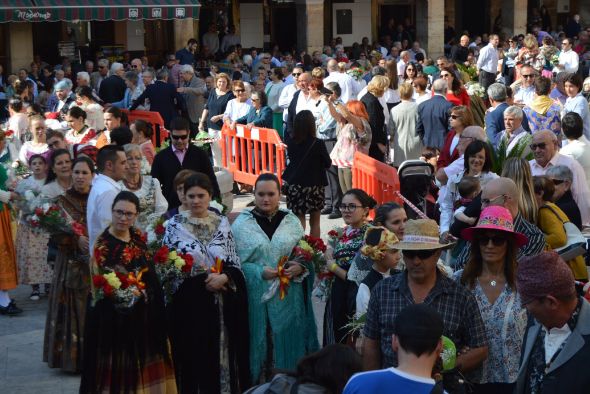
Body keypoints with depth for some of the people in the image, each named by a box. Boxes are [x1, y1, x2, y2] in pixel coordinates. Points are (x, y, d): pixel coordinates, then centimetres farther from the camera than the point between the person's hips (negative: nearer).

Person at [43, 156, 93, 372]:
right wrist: (77, 239, -19)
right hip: (71, 263, -1)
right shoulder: (63, 201, 2)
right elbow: (56, 234, -4)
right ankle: (72, 356, 6)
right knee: (73, 308, -3)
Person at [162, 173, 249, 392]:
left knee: (221, 353, 6)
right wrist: (205, 277, -12)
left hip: (221, 302, 2)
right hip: (188, 302, -2)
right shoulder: (174, 225, -1)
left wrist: (223, 278, -15)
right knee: (193, 354, 0)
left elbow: (235, 263, 7)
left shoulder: (222, 223, 6)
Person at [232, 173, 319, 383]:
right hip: (256, 297, -2)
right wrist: (259, 272, -18)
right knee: (260, 347, 3)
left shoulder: (291, 221, 6)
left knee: (287, 344, 7)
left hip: (288, 298, 2)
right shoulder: (242, 223, -1)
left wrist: (300, 267, -13)